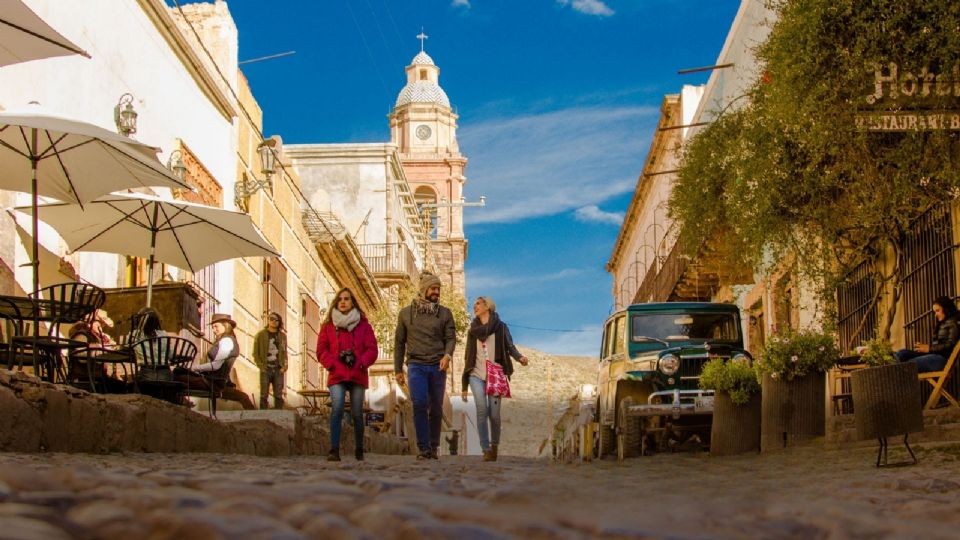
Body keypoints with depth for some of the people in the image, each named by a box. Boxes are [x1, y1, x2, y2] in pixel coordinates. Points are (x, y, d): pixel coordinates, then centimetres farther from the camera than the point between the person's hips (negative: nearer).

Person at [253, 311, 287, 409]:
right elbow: (255, 353, 3)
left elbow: (284, 352, 14)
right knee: (264, 395, -3)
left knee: (279, 396, 2)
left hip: (278, 369, 2)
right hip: (266, 369, -2)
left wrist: (284, 366, 0)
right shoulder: (260, 335, 3)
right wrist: (261, 366, -7)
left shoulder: (282, 335, 11)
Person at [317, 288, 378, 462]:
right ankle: (334, 450, -22)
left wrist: (360, 363, -11)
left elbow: (372, 349, 4)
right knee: (337, 409, -18)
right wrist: (333, 364, -9)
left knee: (357, 413, 4)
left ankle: (359, 450, 18)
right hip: (337, 376, -1)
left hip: (358, 375, 1)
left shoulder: (363, 325, 10)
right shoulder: (328, 326, 11)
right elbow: (321, 350, 7)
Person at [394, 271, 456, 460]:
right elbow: (399, 342, 12)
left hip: (437, 367, 1)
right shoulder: (406, 313, 9)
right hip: (416, 365, -1)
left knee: (436, 408, 4)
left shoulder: (444, 313, 10)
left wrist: (447, 355, -18)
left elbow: (451, 337, 3)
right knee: (419, 404, -17)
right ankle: (423, 448, -15)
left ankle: (434, 446, 16)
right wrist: (398, 370, 8)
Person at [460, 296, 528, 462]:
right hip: (476, 375, 2)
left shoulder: (500, 327, 6)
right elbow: (468, 358, 16)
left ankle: (494, 445, 19)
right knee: (481, 409, -18)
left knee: (494, 414, -6)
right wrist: (464, 386, 15)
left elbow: (510, 347, -3)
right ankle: (486, 449, -14)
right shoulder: (473, 330, 15)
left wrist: (519, 357, -26)